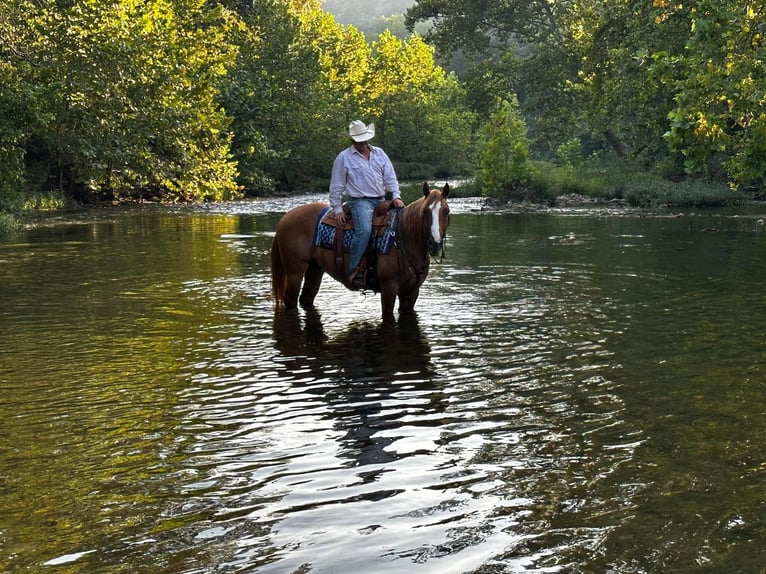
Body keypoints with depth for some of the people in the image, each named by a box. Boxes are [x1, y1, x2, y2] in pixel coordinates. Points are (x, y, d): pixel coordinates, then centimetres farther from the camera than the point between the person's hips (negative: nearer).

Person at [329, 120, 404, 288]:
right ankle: (353, 271, -28)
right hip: (359, 201, -6)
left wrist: (396, 196, -3)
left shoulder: (379, 153, 13)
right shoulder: (344, 158, 1)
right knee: (364, 230, -32)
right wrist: (337, 209, -3)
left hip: (380, 201, 6)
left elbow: (390, 177, 12)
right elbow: (336, 187, 2)